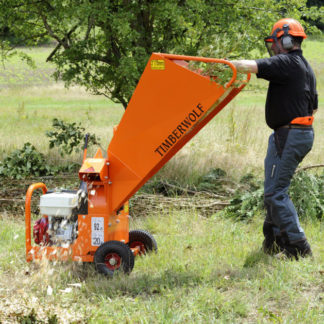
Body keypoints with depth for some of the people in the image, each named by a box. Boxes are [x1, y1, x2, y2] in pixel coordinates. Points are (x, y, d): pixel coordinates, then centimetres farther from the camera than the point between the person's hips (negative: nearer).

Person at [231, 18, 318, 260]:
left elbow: (251, 66, -23)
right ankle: (273, 242, 20)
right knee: (276, 190, 16)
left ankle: (298, 246, -9)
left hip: (288, 136, -10)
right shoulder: (306, 68, 18)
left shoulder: (287, 63, -12)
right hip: (303, 133, 10)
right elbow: (313, 107, 23)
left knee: (275, 192, -8)